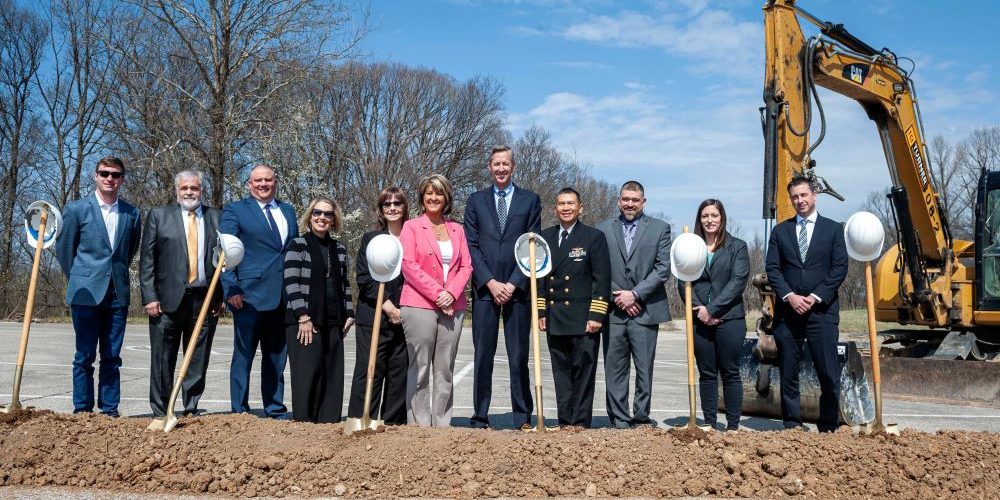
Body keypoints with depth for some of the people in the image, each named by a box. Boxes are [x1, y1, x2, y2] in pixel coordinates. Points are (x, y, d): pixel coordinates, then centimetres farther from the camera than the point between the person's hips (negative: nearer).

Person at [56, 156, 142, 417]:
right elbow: (64, 249, 7)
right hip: (86, 294, -2)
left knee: (112, 357, 7)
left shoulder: (132, 214, 8)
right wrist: (80, 281, 12)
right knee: (85, 357, 1)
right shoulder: (76, 209, 0)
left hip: (117, 295, 3)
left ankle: (110, 410, 13)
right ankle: (82, 410, 9)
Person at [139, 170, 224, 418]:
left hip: (205, 300, 1)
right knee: (162, 361, 3)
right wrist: (150, 297, -5)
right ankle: (160, 414, 13)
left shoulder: (217, 218, 11)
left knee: (198, 361, 6)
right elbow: (147, 260, 3)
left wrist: (223, 296, 2)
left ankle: (191, 411, 16)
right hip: (168, 298, -1)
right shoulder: (158, 215, 7)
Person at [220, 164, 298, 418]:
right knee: (243, 356, 2)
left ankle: (275, 409, 21)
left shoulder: (288, 211, 16)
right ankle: (239, 411, 10)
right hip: (249, 294, -5)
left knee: (277, 357, 12)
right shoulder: (234, 211, 1)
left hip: (283, 297, 5)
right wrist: (231, 289, -13)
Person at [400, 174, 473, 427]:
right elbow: (409, 265, -5)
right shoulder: (411, 227, 5)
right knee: (420, 368, -2)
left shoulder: (457, 229, 16)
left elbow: (466, 266, 11)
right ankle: (419, 425, 2)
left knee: (445, 370, 5)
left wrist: (451, 293, -7)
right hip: (419, 305, -4)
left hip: (452, 306, 4)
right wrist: (436, 294, -11)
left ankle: (442, 424, 10)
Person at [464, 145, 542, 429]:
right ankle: (480, 419, 9)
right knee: (483, 356, 3)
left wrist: (513, 283, -7)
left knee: (519, 357, 3)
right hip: (484, 289, 1)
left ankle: (523, 418, 10)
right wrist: (490, 283, -7)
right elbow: (471, 246, 4)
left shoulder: (530, 200, 8)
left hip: (518, 289, -1)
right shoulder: (476, 201, 11)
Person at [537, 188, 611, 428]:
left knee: (584, 371, 0)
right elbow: (539, 277, 14)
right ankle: (564, 422, 16)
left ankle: (581, 423, 7)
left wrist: (596, 316, -11)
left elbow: (602, 280, -4)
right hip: (555, 319, 4)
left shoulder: (594, 237, 0)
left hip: (583, 319, -4)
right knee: (561, 373, 8)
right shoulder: (545, 237, 12)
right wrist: (541, 312, 7)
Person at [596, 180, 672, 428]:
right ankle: (619, 422, 12)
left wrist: (636, 294, -10)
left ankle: (642, 419, 13)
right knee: (615, 370, 4)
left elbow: (663, 268, -2)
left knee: (644, 369, 2)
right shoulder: (603, 229, 10)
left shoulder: (660, 228, 7)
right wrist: (617, 296, -6)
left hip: (645, 311, -1)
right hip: (613, 312, 1)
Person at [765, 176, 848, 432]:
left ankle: (828, 428, 6)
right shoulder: (780, 231, 12)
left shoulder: (833, 229, 8)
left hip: (822, 310, -2)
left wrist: (816, 296, -10)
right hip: (787, 310, 2)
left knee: (828, 374, -4)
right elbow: (772, 268, 4)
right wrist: (789, 296, -10)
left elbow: (840, 268, 0)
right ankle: (791, 426, 14)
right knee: (788, 374, 5)